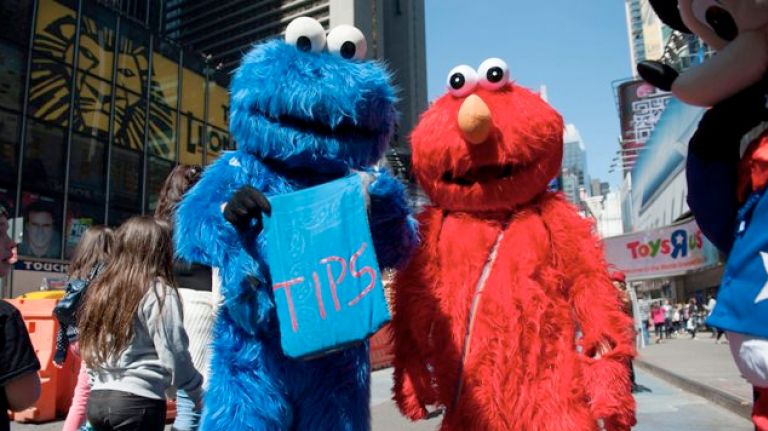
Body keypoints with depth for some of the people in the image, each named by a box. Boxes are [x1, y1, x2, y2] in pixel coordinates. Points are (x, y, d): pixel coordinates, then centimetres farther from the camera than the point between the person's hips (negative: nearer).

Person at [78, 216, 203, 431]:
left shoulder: (101, 288, 8)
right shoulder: (159, 292, -11)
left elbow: (92, 350, 12)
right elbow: (174, 357, -12)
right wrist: (200, 396, -1)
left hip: (97, 399, 7)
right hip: (139, 402, -7)